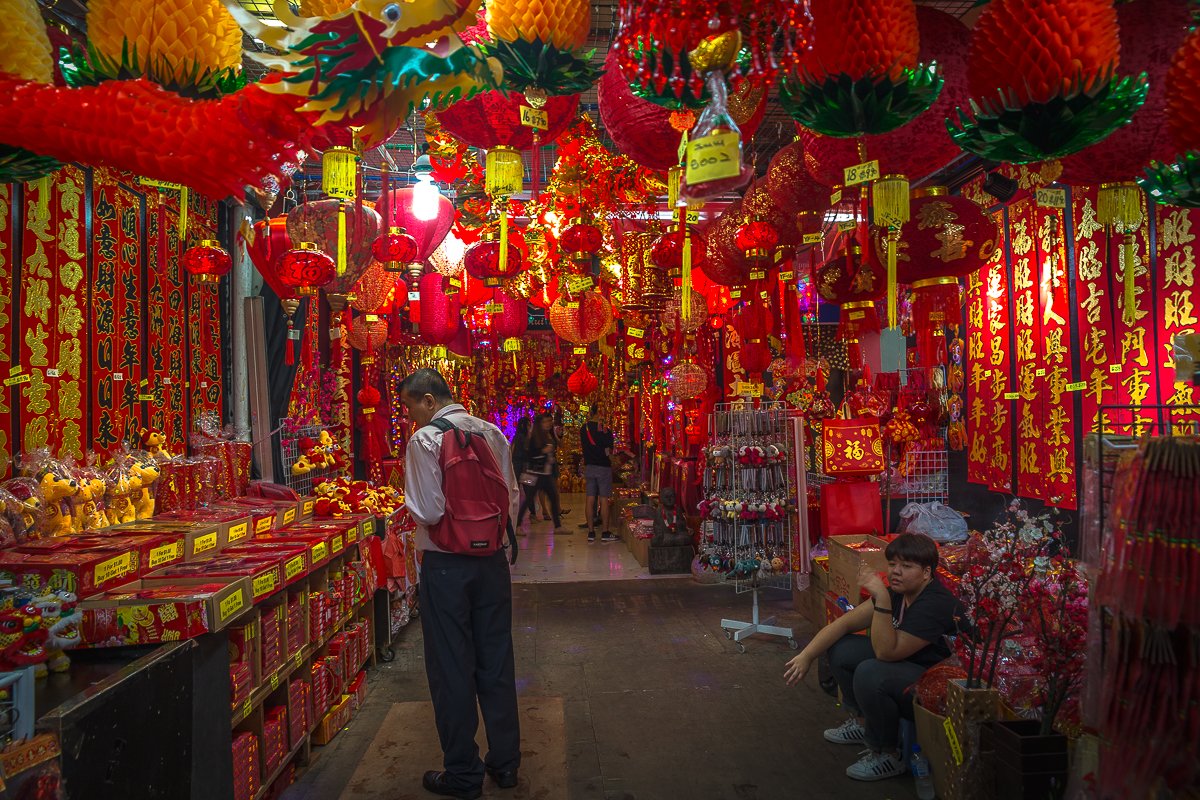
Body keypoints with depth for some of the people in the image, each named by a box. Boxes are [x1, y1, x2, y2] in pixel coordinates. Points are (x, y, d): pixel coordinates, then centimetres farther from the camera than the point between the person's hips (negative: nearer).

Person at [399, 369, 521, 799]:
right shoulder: (492, 433, 2)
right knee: (496, 659, 15)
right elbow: (512, 500, 7)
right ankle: (505, 761, 27)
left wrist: (410, 508, 2)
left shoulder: (425, 439, -14)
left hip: (446, 565, -5)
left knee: (451, 667, 7)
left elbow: (427, 512, -18)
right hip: (492, 559, 5)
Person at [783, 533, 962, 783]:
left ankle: (888, 755, -8)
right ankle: (863, 722, 19)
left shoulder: (936, 604, -26)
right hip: (907, 667, 9)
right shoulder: (898, 592, -1)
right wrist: (807, 655, -8)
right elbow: (845, 622, 0)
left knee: (869, 673, -32)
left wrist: (882, 600, -38)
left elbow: (886, 652, -31)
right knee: (840, 649, 0)